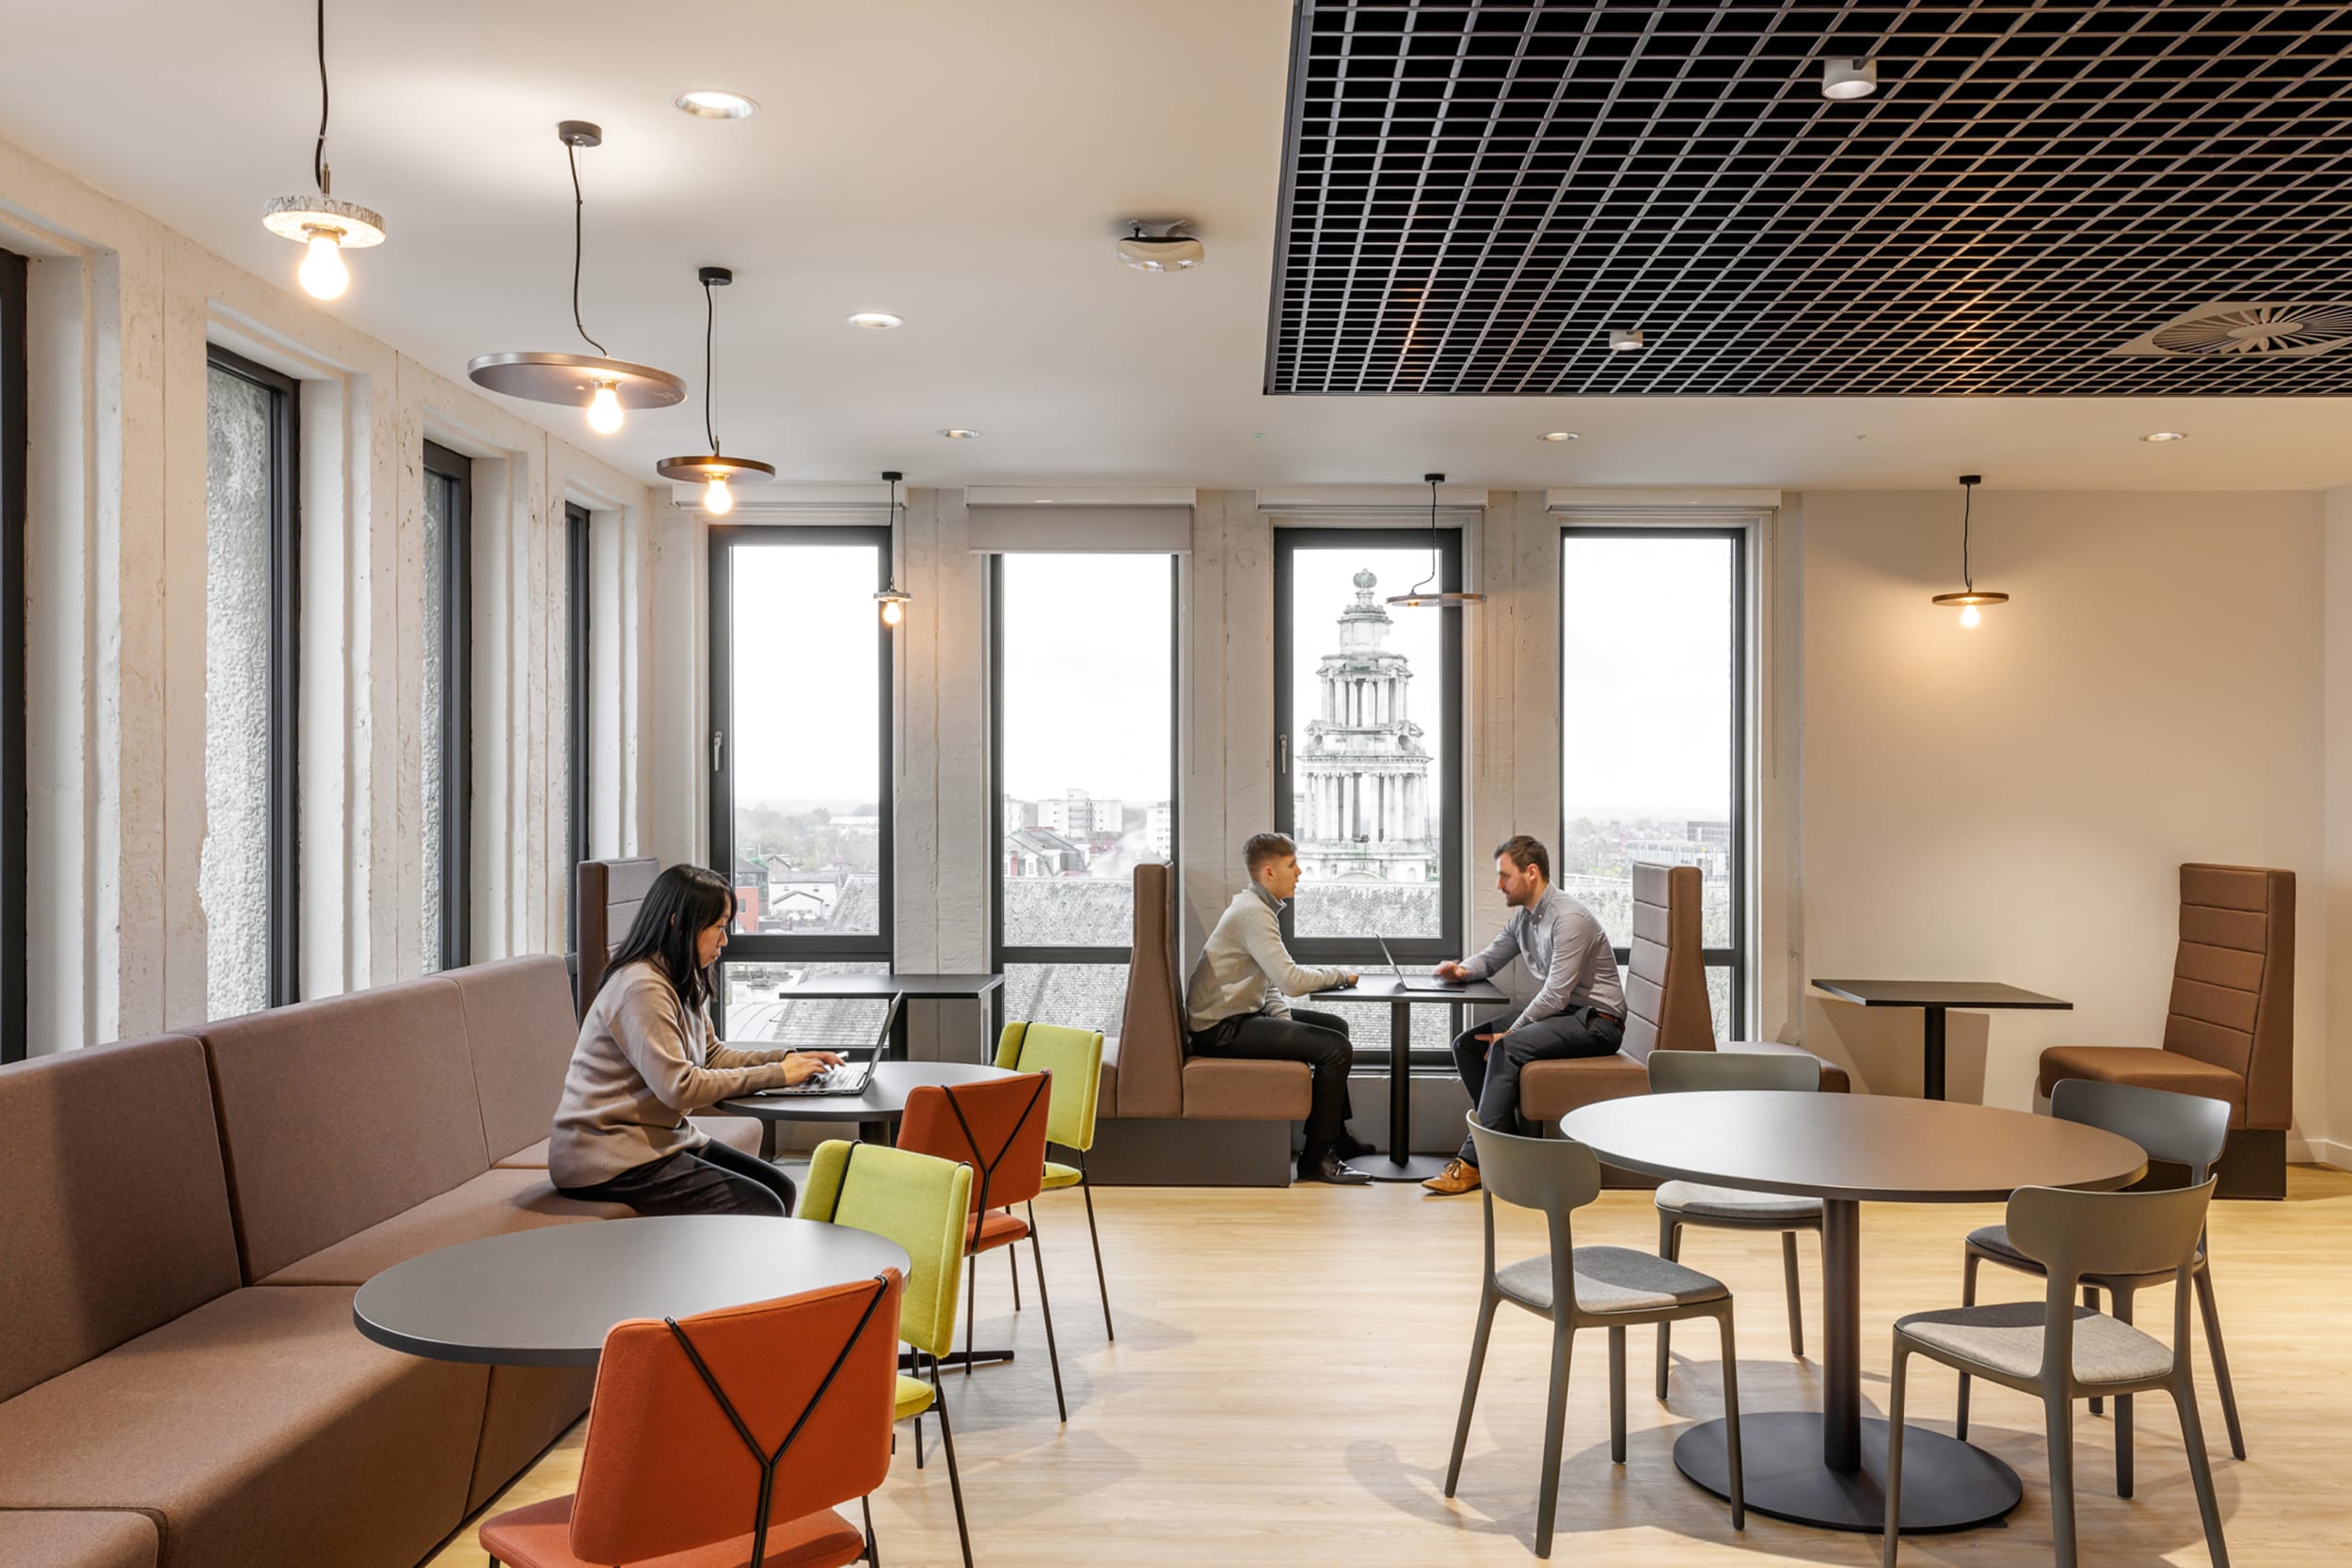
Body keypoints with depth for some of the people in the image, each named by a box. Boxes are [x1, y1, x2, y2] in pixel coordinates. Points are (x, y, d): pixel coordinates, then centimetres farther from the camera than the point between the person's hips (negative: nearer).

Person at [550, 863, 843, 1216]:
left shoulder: (683, 983, 9)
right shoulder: (641, 989, -21)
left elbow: (711, 1054, 17)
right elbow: (679, 1087, -26)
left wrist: (787, 1060, 1)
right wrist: (776, 1074, -20)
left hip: (660, 1138, 10)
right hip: (608, 1160, -10)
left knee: (779, 1188, -1)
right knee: (761, 1210, -18)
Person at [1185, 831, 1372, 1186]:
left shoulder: (1258, 907, 14)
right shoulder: (1253, 912, -19)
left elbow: (1270, 981, 18)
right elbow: (1290, 980, -26)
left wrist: (1284, 1018, 1)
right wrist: (1338, 975, -10)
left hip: (1239, 1015, 11)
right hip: (1220, 1028, -11)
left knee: (1335, 1026, 19)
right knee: (1336, 1048, -17)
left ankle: (1336, 1137, 27)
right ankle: (1316, 1159, -8)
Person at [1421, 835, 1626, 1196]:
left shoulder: (1569, 919, -21)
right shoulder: (1522, 916, 8)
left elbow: (1555, 996, -24)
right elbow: (1491, 957, 22)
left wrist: (1509, 1033, -19)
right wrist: (1463, 969, -1)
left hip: (1596, 1021, -10)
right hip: (1559, 1012, 10)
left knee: (1506, 1049, -30)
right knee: (1467, 1044, -1)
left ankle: (1474, 1161, -27)